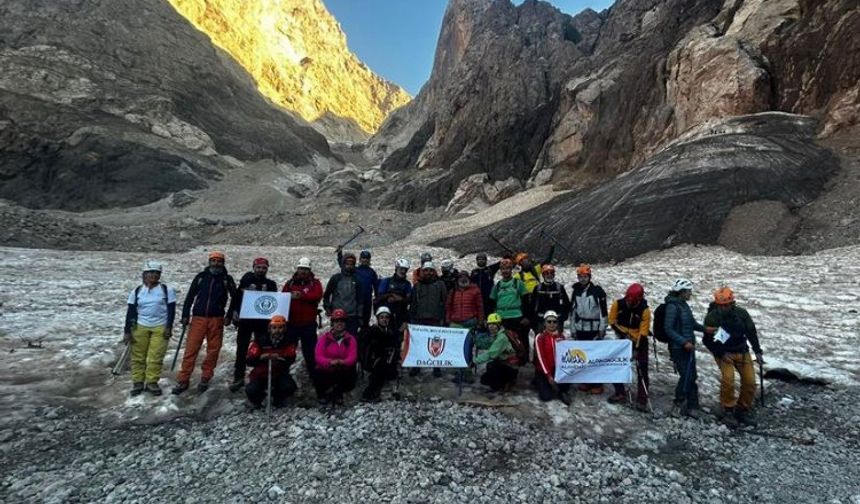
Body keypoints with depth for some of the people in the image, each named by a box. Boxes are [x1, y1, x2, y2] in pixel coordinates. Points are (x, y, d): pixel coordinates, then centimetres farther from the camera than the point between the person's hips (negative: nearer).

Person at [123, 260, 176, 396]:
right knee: (138, 356, 6)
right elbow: (131, 312, 6)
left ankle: (151, 382, 10)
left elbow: (171, 310, 0)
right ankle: (138, 382, 19)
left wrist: (169, 327, -6)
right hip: (140, 327, 2)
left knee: (156, 357, -2)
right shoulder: (137, 291, 5)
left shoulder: (167, 290, -1)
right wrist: (127, 331, 2)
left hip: (160, 328, -2)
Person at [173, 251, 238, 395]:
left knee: (213, 350, 3)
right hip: (198, 318, 0)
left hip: (217, 319, 0)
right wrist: (185, 315, 3)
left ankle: (205, 379, 15)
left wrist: (229, 316, 2)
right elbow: (190, 295, 8)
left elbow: (235, 298, 8)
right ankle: (183, 380, 5)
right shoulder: (201, 276, 6)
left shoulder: (227, 279, 4)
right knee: (191, 349, -2)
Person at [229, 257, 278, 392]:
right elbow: (237, 298, 2)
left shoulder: (271, 284, 5)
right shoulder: (245, 281, 4)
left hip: (262, 321, 0)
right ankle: (239, 377, 15)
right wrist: (235, 312, -9)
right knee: (242, 349, 6)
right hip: (245, 319, 0)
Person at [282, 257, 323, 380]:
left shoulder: (315, 283, 2)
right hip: (291, 323, 2)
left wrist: (301, 295, -20)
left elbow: (317, 296, -15)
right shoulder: (290, 283, 9)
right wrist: (291, 296, -18)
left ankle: (313, 375, 20)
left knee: (310, 351, 7)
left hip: (308, 324, -2)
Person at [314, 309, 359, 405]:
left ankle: (337, 393, 15)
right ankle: (323, 394, 13)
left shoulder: (350, 339, -3)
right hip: (325, 371, 0)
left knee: (350, 383, -25)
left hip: (343, 372, 1)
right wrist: (330, 362, -37)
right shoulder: (324, 337, -4)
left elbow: (352, 358, -16)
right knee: (318, 378, -28)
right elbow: (319, 357, -15)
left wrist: (342, 362, -39)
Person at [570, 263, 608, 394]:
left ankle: (597, 383, 5)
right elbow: (572, 310, 12)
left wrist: (602, 328, -9)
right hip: (580, 328, 5)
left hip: (594, 328, -5)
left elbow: (603, 310, -7)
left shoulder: (597, 290, -8)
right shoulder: (575, 290, 7)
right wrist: (573, 328, 11)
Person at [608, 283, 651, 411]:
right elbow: (612, 321, -3)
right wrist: (622, 334, -13)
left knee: (642, 370, -2)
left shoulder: (645, 310, -23)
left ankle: (642, 399, 7)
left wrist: (637, 349, -22)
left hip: (640, 341, -3)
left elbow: (643, 332, -20)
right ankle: (620, 393, 21)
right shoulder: (618, 304, -17)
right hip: (623, 340, 3)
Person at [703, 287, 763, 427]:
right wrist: (721, 354, -14)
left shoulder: (742, 313, -7)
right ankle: (728, 411, -2)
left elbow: (751, 332, 7)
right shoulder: (712, 317, -17)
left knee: (750, 381, -2)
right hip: (724, 353, -4)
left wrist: (757, 351, 5)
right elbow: (707, 340, -8)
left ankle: (744, 410, 19)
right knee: (728, 379, -21)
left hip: (742, 352, 4)